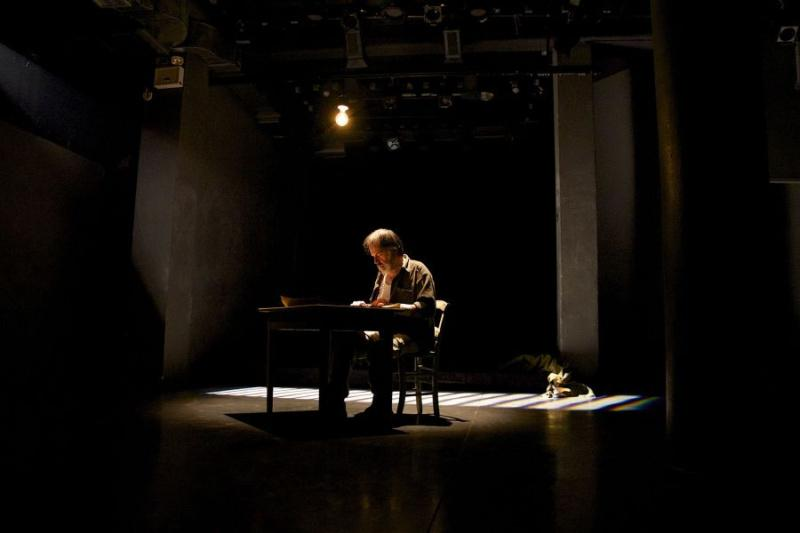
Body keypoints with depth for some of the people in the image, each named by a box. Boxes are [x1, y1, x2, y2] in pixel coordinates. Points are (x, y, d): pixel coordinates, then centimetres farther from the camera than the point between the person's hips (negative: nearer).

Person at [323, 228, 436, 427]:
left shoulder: (418, 270, -2)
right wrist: (362, 305, 4)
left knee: (378, 345, -38)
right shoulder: (382, 274, 21)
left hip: (412, 334, -7)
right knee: (343, 337, -15)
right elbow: (374, 305, 27)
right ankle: (335, 402, -13)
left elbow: (427, 307, -14)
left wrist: (392, 307, -22)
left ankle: (381, 410, -29)